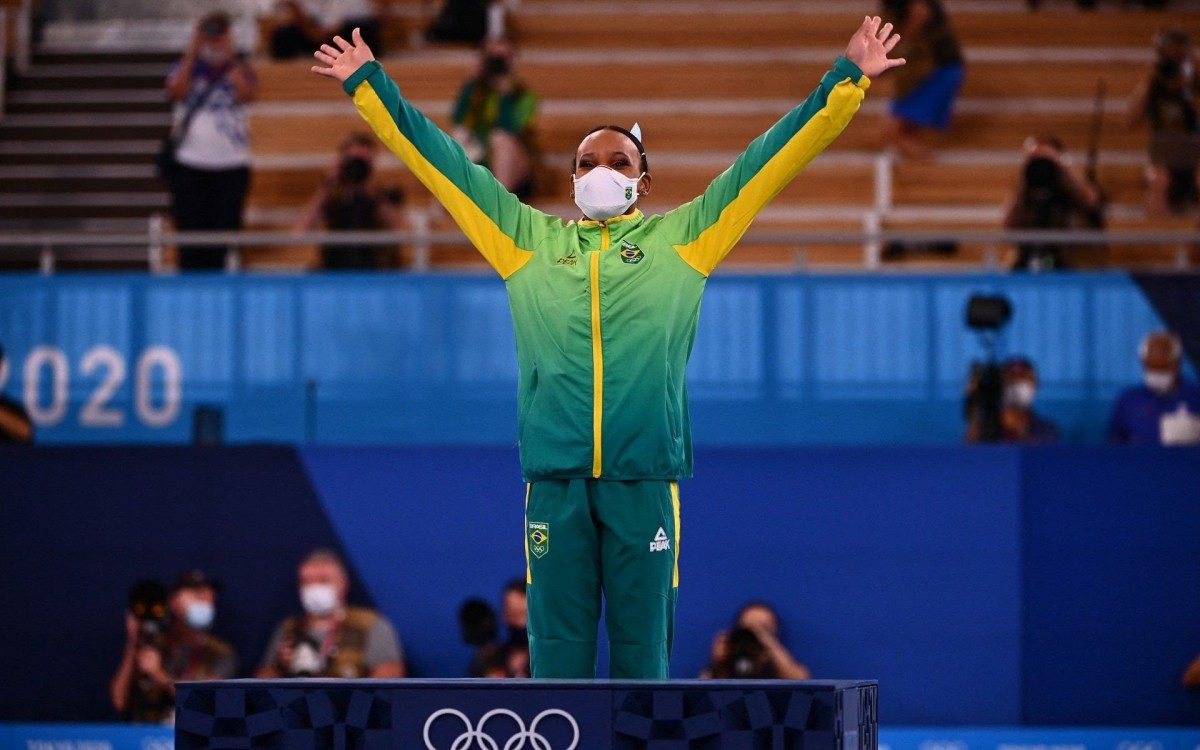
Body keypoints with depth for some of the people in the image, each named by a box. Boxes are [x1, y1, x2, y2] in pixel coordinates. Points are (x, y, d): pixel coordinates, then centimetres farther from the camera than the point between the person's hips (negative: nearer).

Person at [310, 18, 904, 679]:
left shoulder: (681, 237, 14)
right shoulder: (530, 239, 17)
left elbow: (771, 158, 13)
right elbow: (439, 160, 20)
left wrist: (846, 82, 10)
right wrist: (369, 85, 22)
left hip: (644, 475, -1)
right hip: (555, 475, 1)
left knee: (642, 645, 2)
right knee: (557, 645, 2)